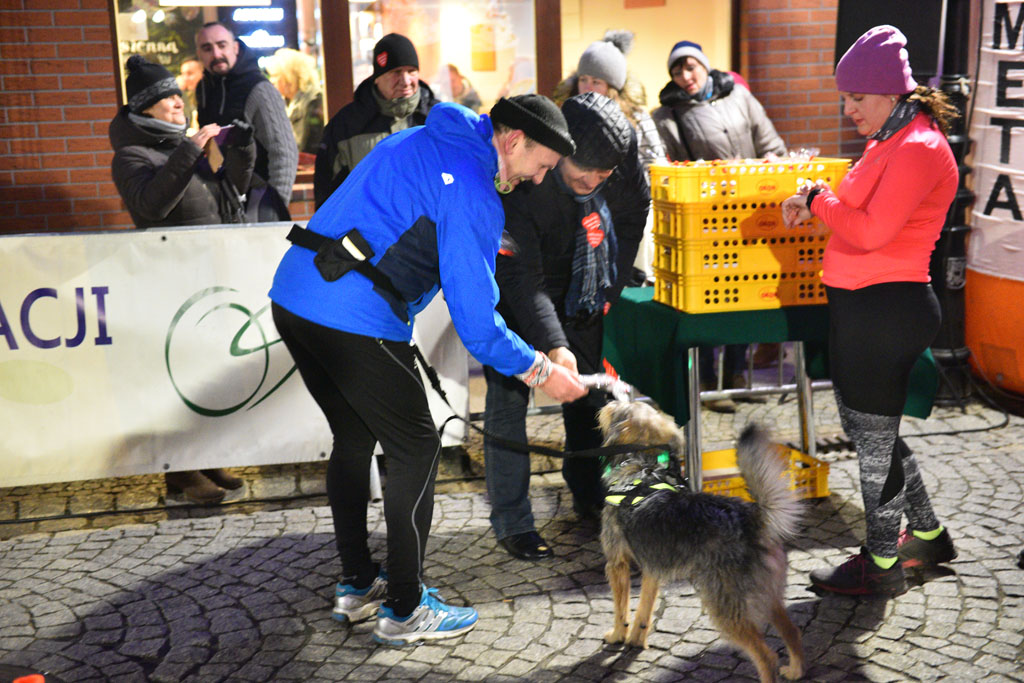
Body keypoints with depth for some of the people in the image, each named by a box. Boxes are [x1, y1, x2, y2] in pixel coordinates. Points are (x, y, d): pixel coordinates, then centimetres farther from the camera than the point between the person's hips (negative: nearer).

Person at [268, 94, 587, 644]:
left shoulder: (421, 141, 18)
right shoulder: (471, 193, -10)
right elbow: (475, 319, -13)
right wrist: (541, 372, 0)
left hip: (293, 295, 10)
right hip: (357, 324, -9)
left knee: (354, 439, 21)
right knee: (415, 449, 4)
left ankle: (357, 585, 32)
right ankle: (404, 610, 11)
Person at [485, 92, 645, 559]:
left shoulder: (622, 172, -17)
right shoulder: (519, 188, -33)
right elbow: (521, 278, -36)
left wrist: (610, 289, 1)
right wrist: (553, 345, -46)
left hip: (581, 299, 6)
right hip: (516, 299, -5)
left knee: (591, 391, 11)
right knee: (508, 400, -10)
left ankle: (590, 498, 29)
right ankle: (511, 523, -2)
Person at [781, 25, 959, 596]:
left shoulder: (919, 149, -17)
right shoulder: (891, 143, 15)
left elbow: (872, 231, -25)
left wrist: (818, 199, -12)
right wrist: (818, 205, 3)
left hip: (888, 308, -10)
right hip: (863, 305, 10)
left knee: (874, 435, 3)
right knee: (867, 426, 20)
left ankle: (883, 564, 19)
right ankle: (928, 534, 37)